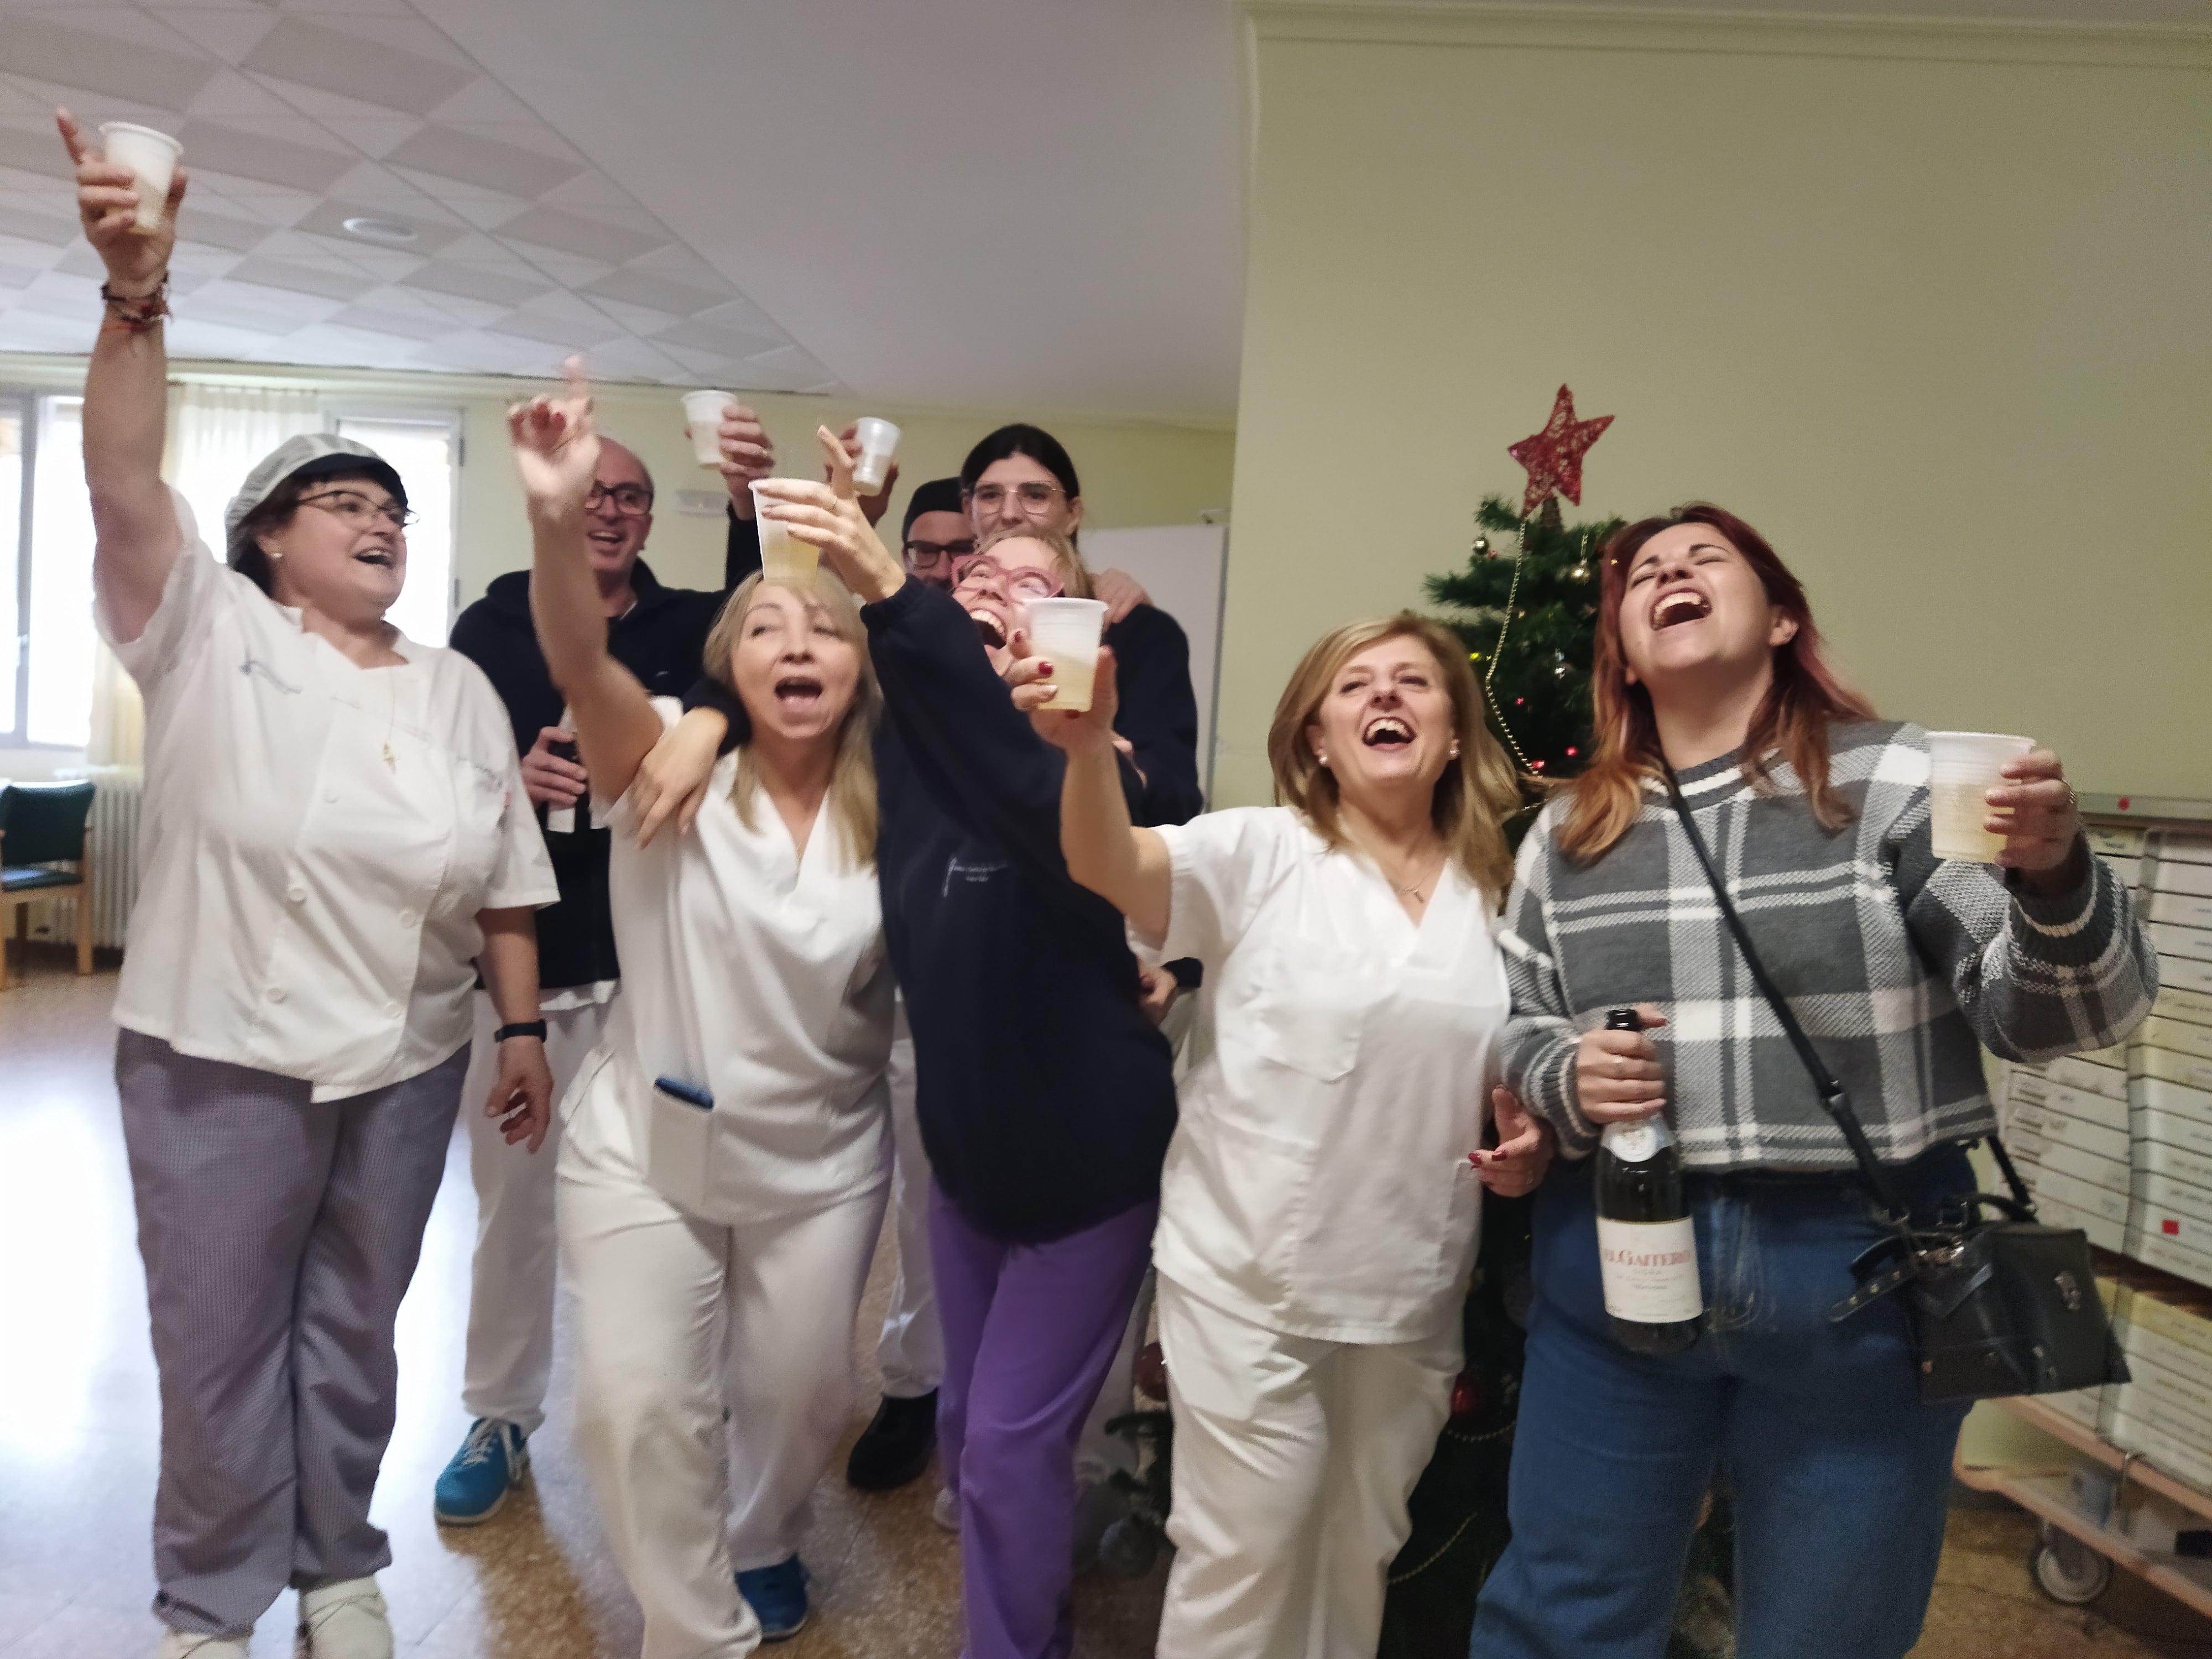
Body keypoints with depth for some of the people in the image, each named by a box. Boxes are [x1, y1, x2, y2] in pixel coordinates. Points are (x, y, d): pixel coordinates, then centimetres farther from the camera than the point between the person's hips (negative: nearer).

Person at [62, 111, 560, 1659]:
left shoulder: (460, 689, 9)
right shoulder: (208, 632, -1)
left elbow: (503, 876, 7)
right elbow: (125, 482, -18)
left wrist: (524, 1029, 4)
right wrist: (136, 299, -31)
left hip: (408, 1061, 3)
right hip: (221, 1056, -3)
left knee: (355, 1333, 16)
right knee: (220, 1340, 9)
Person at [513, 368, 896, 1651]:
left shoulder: (891, 817, -7)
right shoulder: (671, 766, -14)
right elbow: (580, 663, -33)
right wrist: (559, 519, -52)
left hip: (821, 1163, 2)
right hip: (645, 1147, -2)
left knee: (802, 1393, 18)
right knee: (640, 1406, 2)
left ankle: (767, 1547, 51)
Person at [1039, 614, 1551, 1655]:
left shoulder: (1498, 895, 4)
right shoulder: (1259, 853, -9)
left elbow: (1515, 1076, 16)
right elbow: (1109, 865, -28)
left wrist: (1530, 1144, -5)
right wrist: (1088, 746, -48)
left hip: (1414, 1293, 4)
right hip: (1246, 1279, -4)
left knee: (1360, 1552, 21)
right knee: (1248, 1548, 6)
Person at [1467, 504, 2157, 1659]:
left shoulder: (1896, 782, -5)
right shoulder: (1566, 835, 5)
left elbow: (2056, 1015, -8)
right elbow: (1509, 1027, 12)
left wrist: (2054, 878, -27)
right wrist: (1563, 1077, -10)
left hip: (1862, 1266, -2)